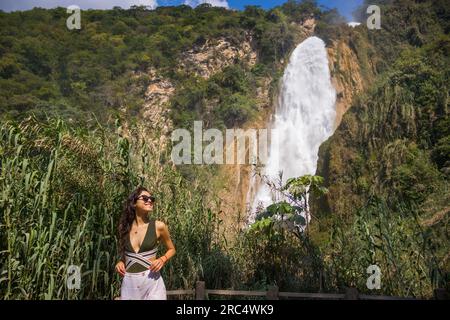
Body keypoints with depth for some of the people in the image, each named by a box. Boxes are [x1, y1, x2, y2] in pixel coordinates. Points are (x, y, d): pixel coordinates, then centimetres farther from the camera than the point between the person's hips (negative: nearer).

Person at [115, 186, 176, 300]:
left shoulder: (159, 226, -5)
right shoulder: (125, 227, 3)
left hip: (151, 281, -3)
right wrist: (120, 262, 1)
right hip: (128, 283, 3)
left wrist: (162, 260, -9)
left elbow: (171, 249, 10)